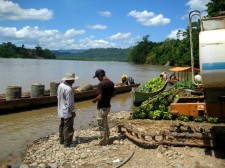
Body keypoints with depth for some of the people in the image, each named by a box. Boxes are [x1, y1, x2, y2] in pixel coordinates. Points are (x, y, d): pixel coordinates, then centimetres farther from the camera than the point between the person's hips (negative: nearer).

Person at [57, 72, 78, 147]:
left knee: (62, 126, 21)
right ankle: (67, 143, 10)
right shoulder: (68, 89, -27)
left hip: (61, 111, 10)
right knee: (68, 128, 1)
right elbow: (70, 102, -24)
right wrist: (73, 111, -13)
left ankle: (62, 140, 34)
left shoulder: (60, 85, 1)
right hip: (68, 112, -10)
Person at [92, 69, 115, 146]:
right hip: (108, 106, 9)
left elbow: (100, 97, -25)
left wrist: (94, 100, -7)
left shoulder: (101, 84, -21)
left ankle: (102, 141, 15)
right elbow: (113, 94, 12)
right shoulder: (111, 83, 4)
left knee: (102, 125, 4)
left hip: (102, 107, -8)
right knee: (105, 123, 21)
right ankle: (107, 138, 32)